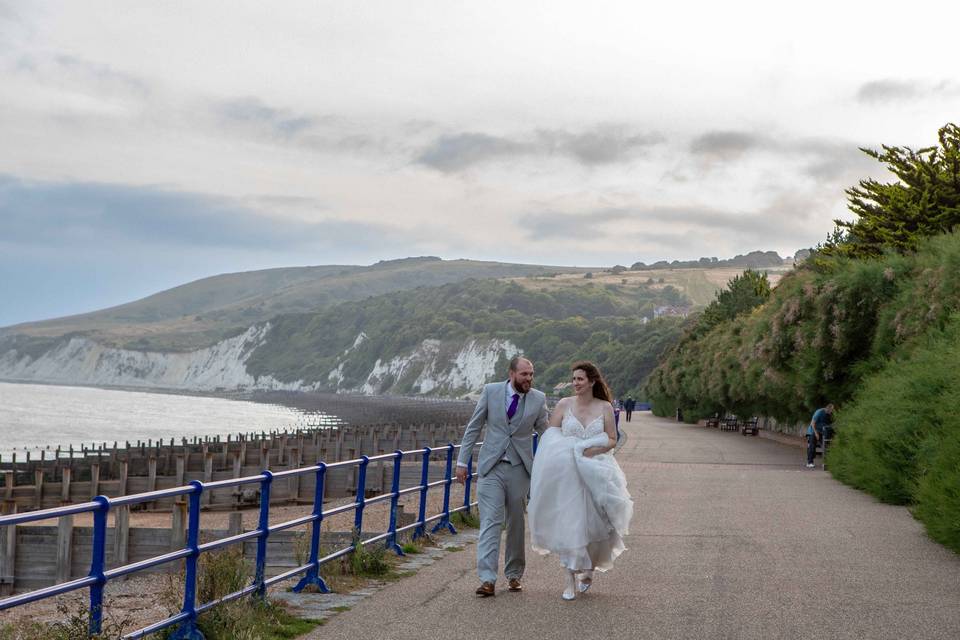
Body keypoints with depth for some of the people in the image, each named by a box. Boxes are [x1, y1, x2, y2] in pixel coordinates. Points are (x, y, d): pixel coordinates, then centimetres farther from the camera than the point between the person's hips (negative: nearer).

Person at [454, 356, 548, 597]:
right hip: (491, 468, -1)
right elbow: (473, 428, 4)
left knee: (516, 523, 9)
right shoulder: (491, 391, -2)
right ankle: (487, 580, -14)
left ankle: (514, 575, 23)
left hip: (520, 469, 1)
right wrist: (462, 461, 2)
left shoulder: (538, 399, 0)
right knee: (490, 522, -9)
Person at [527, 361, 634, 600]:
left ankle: (589, 569, 31)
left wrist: (593, 450, -14)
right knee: (567, 524, -6)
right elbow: (549, 435, 3)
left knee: (593, 523, 4)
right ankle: (569, 581, -2)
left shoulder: (605, 407, 2)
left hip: (595, 471, 0)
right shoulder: (564, 405, 2)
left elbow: (612, 440, 3)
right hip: (566, 473, 0)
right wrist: (567, 449, -12)